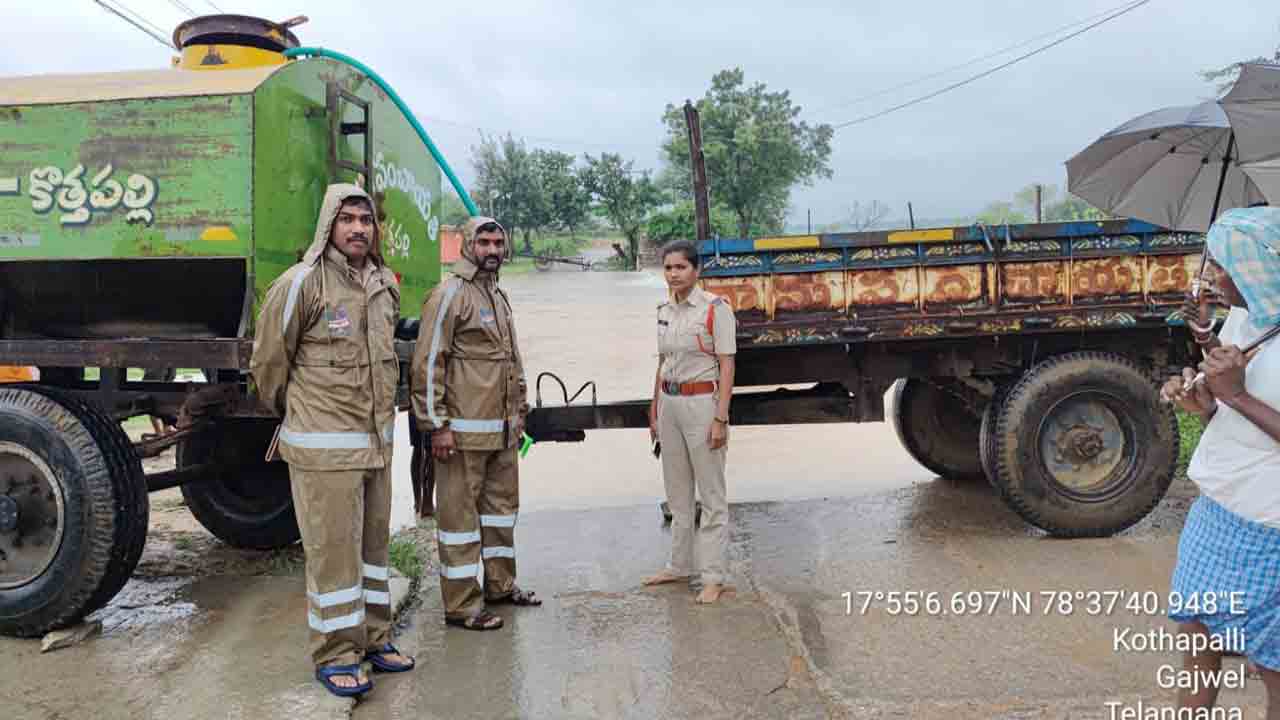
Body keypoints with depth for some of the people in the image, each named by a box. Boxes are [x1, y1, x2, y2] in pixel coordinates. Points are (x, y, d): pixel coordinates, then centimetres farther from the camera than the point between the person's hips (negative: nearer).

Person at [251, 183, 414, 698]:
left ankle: (373, 638, 32)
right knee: (332, 549, 1)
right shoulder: (301, 283, -13)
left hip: (377, 442, 7)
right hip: (325, 446, -7)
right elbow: (268, 360, -4)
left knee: (374, 541, 16)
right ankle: (335, 656, 16)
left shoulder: (385, 285, 7)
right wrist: (291, 412, 10)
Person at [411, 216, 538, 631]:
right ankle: (461, 606, 7)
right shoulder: (450, 294, -10)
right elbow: (427, 362, -14)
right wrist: (437, 424, -17)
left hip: (502, 429, 9)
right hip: (464, 430, -9)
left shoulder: (499, 296, 17)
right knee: (459, 514, -1)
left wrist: (519, 411, 21)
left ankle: (500, 584, 32)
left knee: (502, 504, 17)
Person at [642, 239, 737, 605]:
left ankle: (713, 577, 8)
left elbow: (726, 367, -13)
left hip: (702, 402, -7)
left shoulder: (715, 308, -10)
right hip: (669, 404, 7)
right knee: (677, 492, 16)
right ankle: (679, 565, 28)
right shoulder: (664, 310, 9)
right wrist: (654, 410, 15)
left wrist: (720, 419, -18)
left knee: (711, 495, 0)